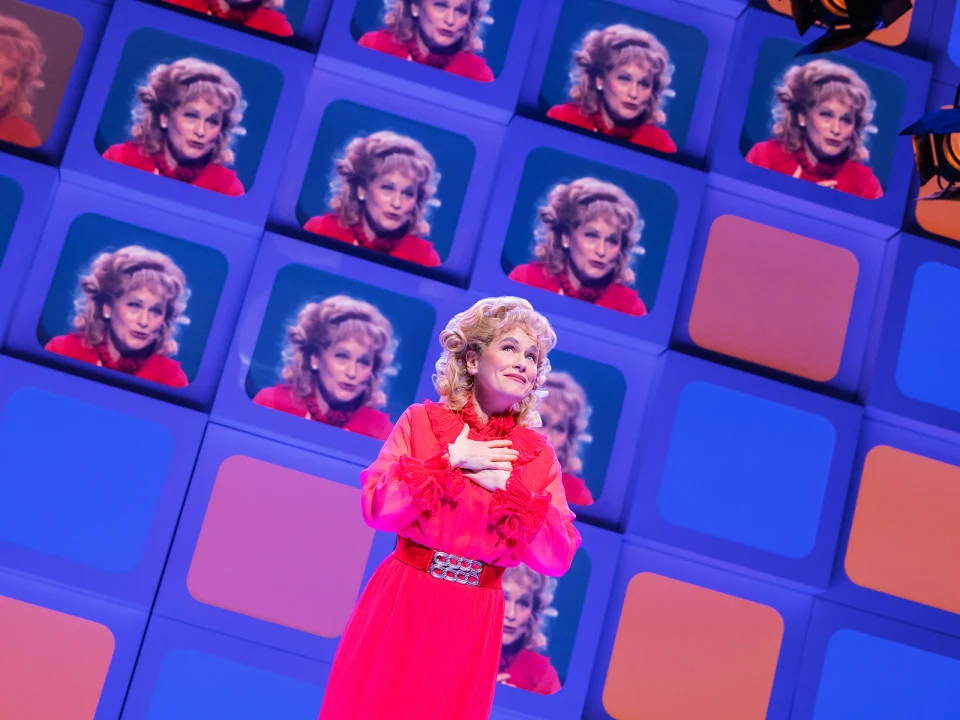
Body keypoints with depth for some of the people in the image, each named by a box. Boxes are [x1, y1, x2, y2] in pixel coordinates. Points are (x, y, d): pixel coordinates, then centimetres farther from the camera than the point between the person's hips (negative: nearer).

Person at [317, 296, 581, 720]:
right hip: (401, 603, -1)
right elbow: (376, 508, -10)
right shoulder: (421, 420, -1)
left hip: (472, 619, 1)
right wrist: (451, 460, -13)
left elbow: (558, 556, -5)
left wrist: (505, 486, -13)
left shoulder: (538, 455, 3)